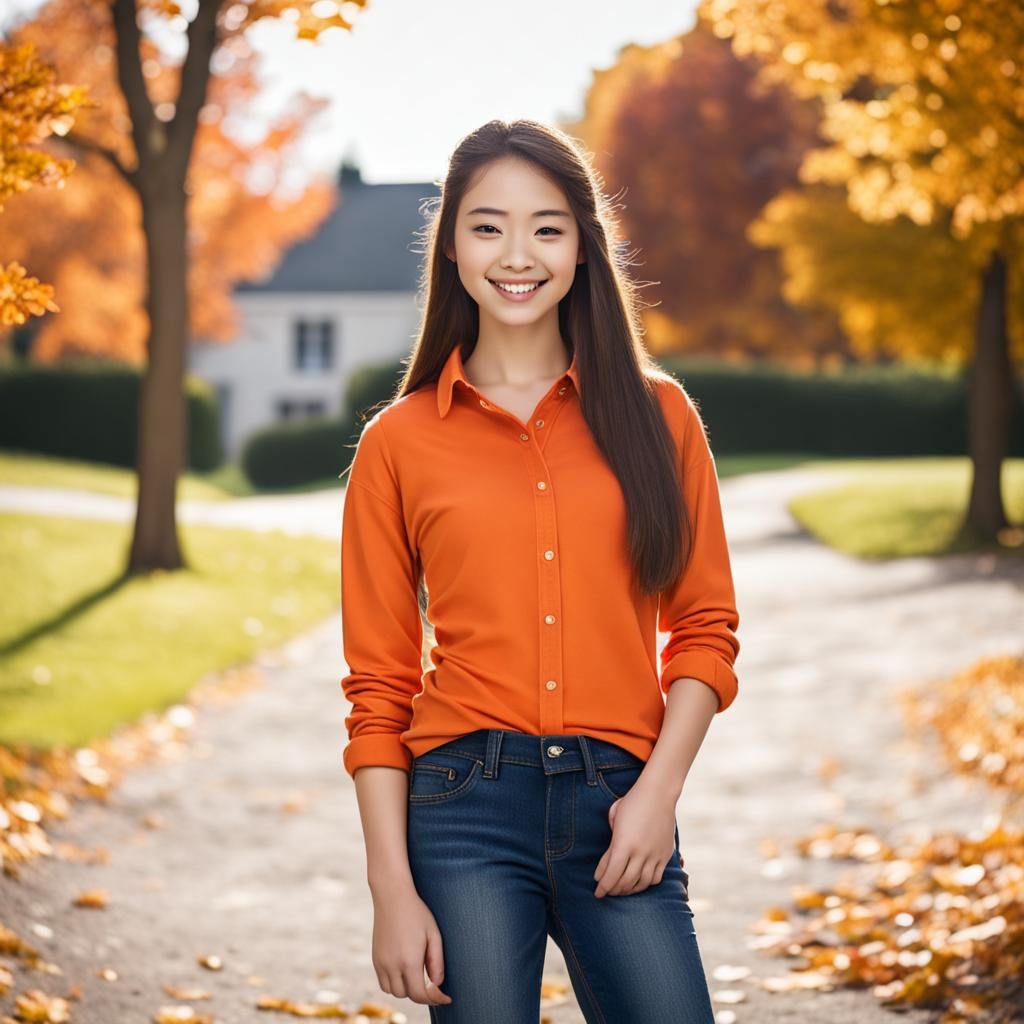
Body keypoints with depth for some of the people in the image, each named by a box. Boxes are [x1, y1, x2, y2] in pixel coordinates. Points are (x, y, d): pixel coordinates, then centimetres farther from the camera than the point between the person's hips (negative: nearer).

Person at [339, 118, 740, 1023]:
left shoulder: (654, 415, 7)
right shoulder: (400, 441, 5)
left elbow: (705, 627, 8)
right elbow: (377, 685, 4)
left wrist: (659, 791, -6)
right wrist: (392, 889, -3)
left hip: (618, 809, 1)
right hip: (466, 809, -1)